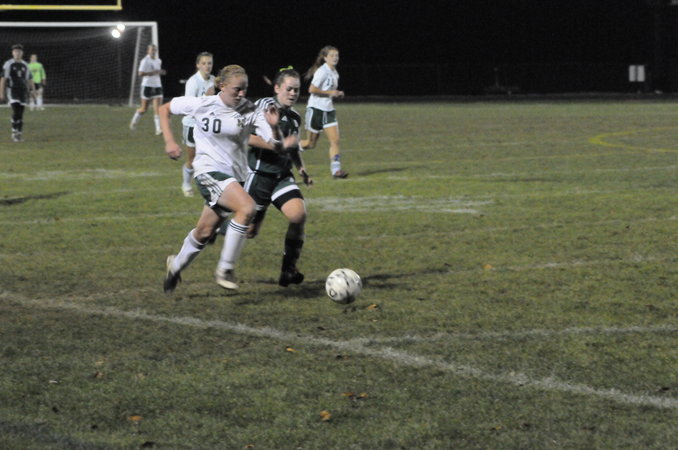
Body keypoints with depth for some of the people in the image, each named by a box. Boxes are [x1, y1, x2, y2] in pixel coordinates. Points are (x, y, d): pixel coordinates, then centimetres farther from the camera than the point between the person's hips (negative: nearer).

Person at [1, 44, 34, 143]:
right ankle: (14, 132, -9)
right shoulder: (8, 64, 1)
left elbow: (29, 79, 18)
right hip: (12, 90, -4)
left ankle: (19, 133, 10)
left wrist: (33, 90, 7)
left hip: (23, 91, 4)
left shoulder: (25, 65, 12)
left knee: (20, 113, 3)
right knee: (15, 112, -16)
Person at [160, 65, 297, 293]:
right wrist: (169, 141, -5)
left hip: (235, 175, 4)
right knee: (247, 208, -27)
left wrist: (273, 128, -31)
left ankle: (176, 264, 40)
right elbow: (164, 109, 7)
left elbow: (274, 146, -10)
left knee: (205, 232, 10)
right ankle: (225, 268, -16)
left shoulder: (251, 112, -4)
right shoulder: (201, 105, -7)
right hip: (209, 171, -4)